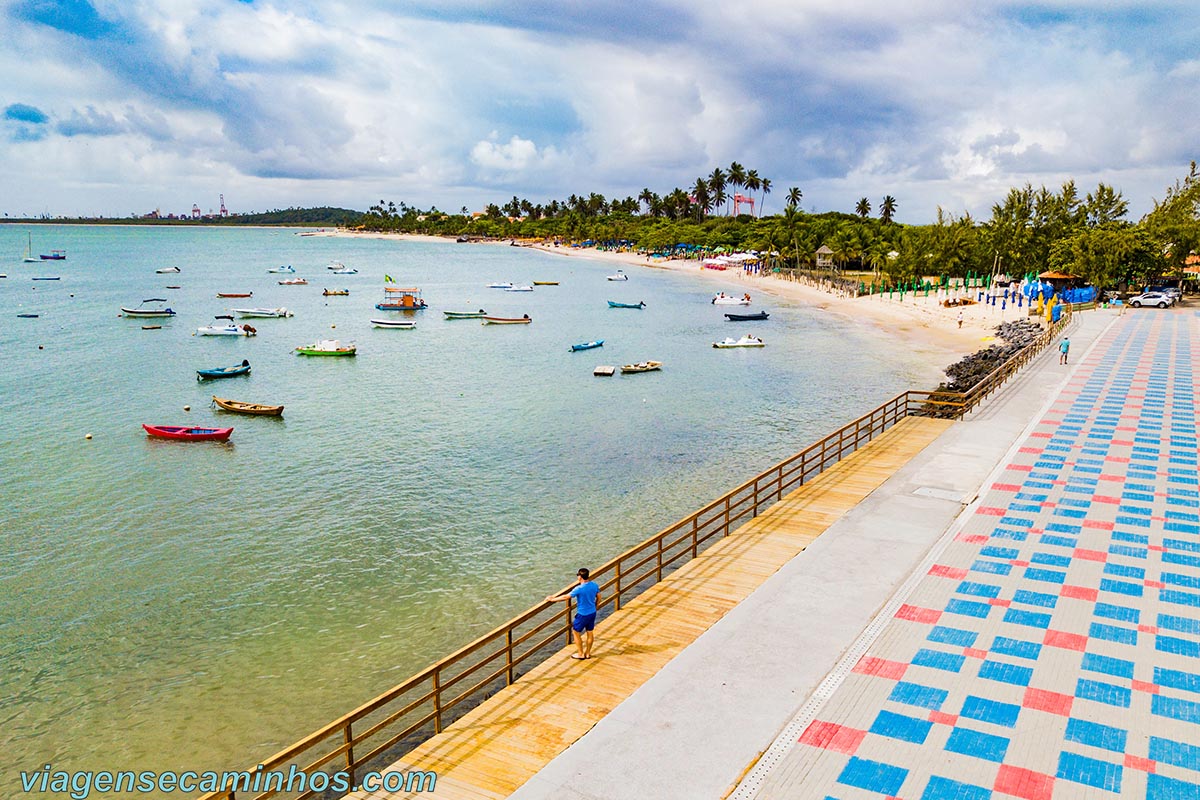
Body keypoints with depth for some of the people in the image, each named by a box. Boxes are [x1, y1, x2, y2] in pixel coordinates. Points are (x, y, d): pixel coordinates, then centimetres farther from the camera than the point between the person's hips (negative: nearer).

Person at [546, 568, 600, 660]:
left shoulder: (579, 589, -26)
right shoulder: (594, 585, -7)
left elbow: (566, 597, -20)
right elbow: (599, 597, 6)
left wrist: (552, 599, -10)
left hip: (583, 614, -6)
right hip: (592, 613, 6)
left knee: (576, 632, 13)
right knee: (589, 632, 19)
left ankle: (580, 654, 21)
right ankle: (588, 653, 31)